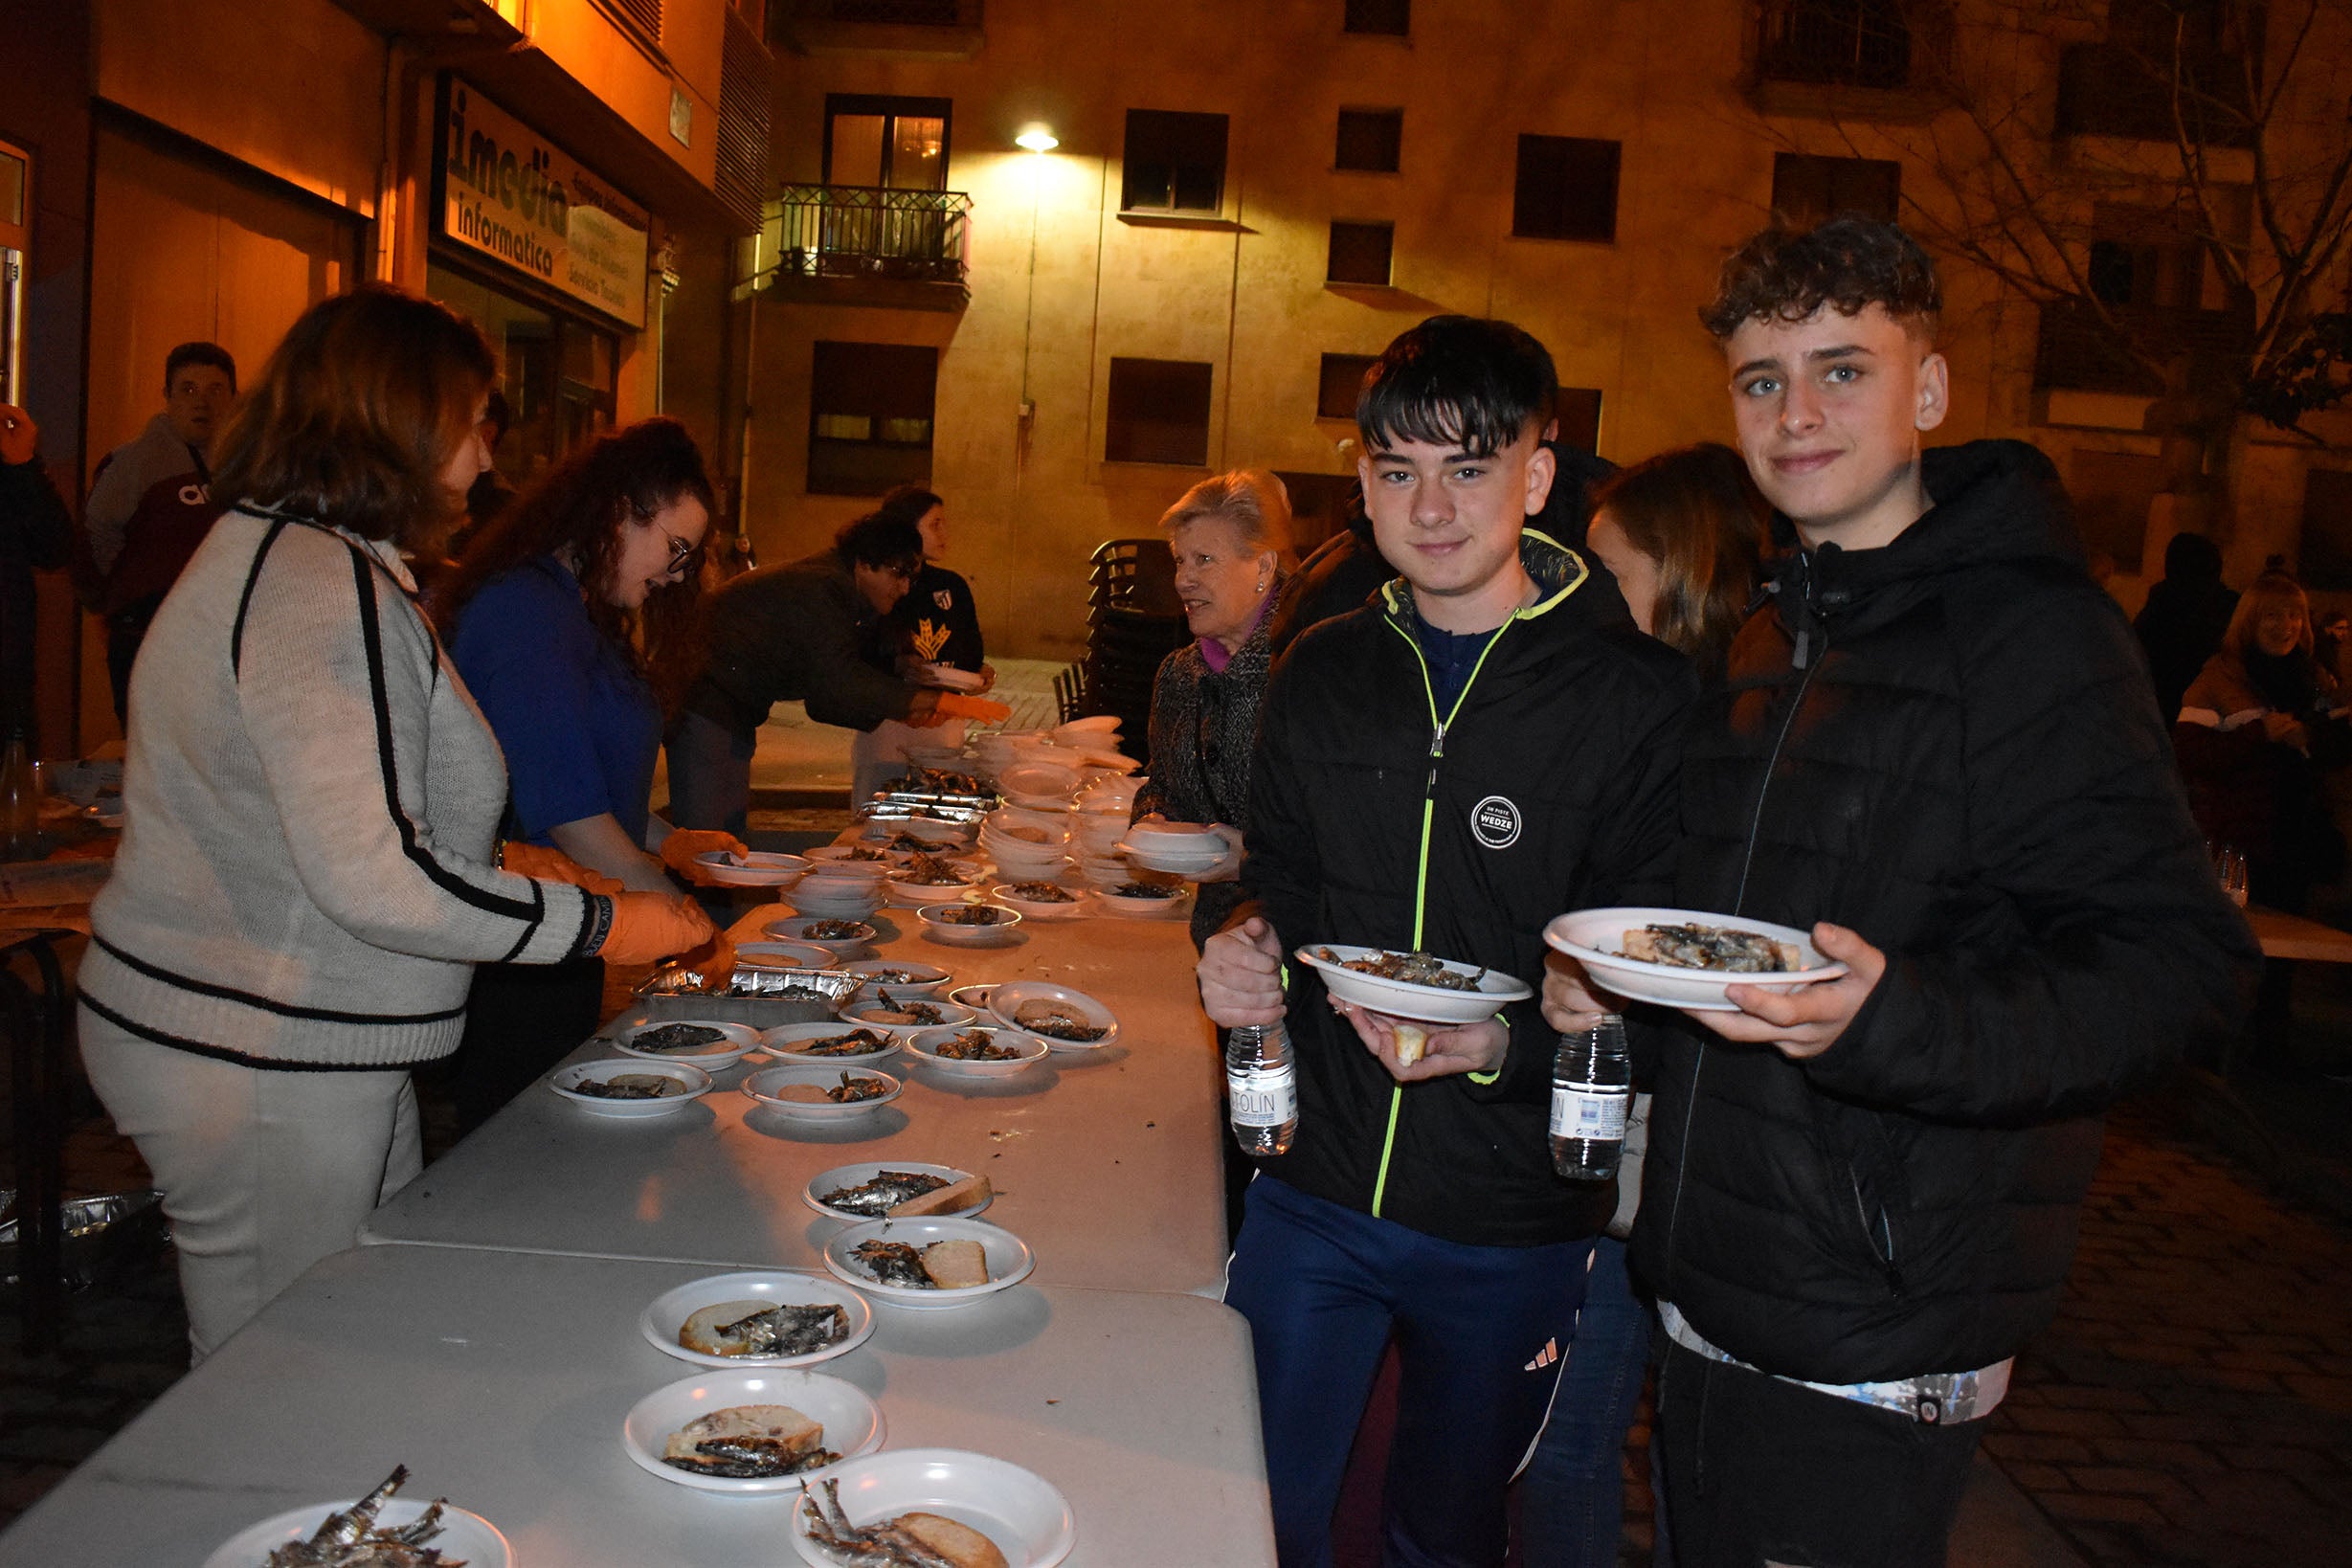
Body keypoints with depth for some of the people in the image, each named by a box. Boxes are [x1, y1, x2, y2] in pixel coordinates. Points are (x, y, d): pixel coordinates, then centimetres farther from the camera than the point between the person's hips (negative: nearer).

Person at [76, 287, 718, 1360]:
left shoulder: (263, 552, 13)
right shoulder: (323, 584, -21)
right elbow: (371, 878, -29)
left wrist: (492, 864, 15)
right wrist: (600, 923, -20)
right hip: (261, 1065, -10)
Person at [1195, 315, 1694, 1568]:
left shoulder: (1639, 695, -13)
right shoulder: (1322, 673, 2)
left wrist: (1508, 1045, -28)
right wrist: (1248, 950, -7)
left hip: (1514, 1228, -3)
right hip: (1311, 1191, 3)